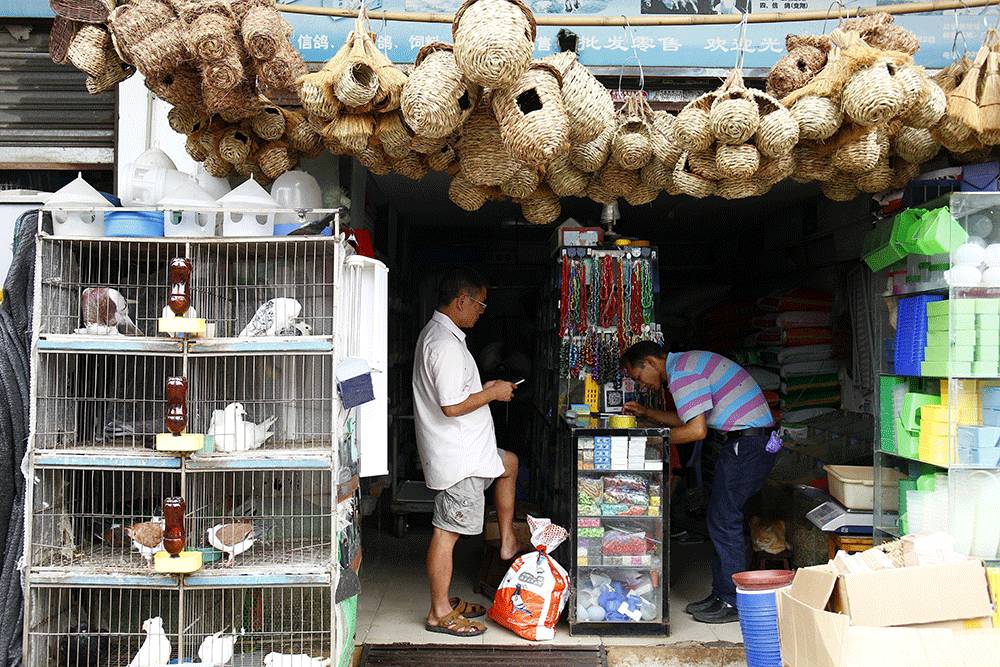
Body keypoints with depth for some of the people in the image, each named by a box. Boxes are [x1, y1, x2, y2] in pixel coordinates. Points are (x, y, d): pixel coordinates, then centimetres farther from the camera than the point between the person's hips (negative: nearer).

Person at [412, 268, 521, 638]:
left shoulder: (435, 333, 11)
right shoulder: (447, 343, -23)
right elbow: (452, 406, -28)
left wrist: (482, 388, 12)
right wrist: (493, 392, -14)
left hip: (463, 449, 11)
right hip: (457, 456, -11)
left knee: (509, 464, 29)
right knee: (448, 531, -1)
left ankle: (507, 543, 33)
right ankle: (440, 613, 10)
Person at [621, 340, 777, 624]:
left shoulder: (681, 373, -15)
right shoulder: (687, 363, 17)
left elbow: (696, 430, -20)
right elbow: (687, 418, 26)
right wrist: (646, 413, 20)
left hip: (748, 443, -11)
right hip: (758, 439, 11)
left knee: (724, 522, -4)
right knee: (721, 519, 14)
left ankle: (733, 603, 3)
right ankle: (721, 593, 20)